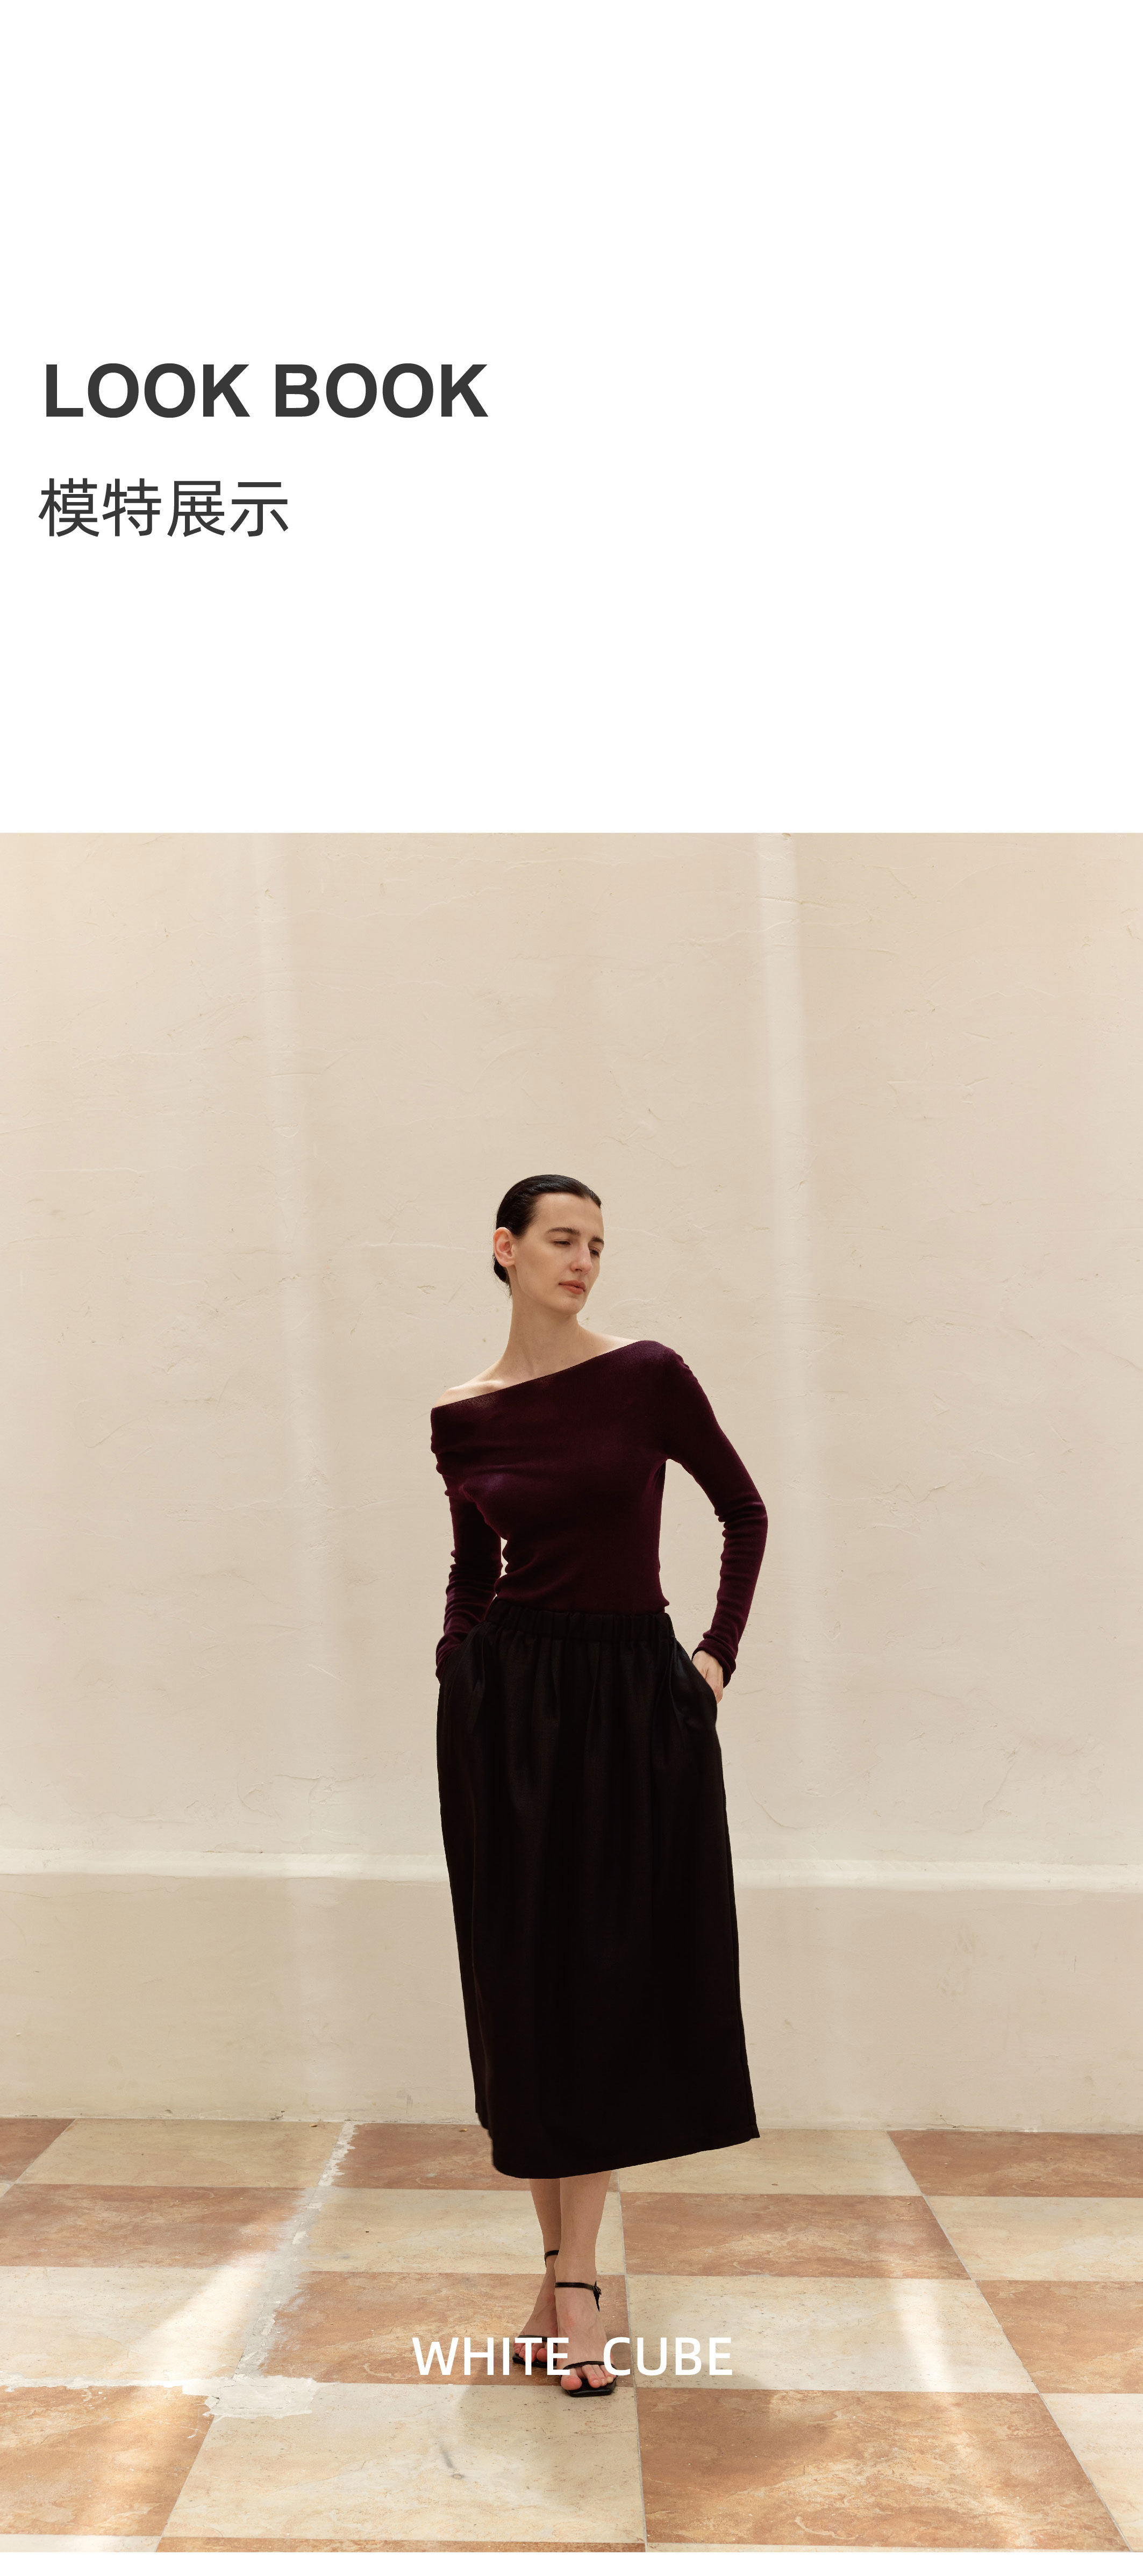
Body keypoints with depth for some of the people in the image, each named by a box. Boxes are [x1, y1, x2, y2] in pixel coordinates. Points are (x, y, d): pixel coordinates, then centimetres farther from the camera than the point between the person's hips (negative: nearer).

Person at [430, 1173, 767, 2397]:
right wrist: (459, 1664, 1)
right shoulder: (462, 1416, 2)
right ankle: (560, 2263, 21)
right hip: (507, 1709, 1)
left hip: (636, 1700, -1)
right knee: (525, 1983, 6)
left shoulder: (648, 1375, -4)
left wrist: (719, 1653, -2)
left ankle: (573, 2277, 12)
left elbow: (745, 1513, 4)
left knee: (617, 1983, 2)